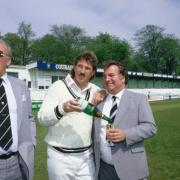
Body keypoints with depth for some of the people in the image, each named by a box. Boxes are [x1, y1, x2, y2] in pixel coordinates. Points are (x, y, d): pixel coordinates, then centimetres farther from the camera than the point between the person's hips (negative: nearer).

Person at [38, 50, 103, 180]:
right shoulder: (58, 86, -7)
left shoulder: (95, 90, 4)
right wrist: (62, 108, -30)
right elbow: (42, 118, -11)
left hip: (86, 155, 3)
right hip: (60, 156, -3)